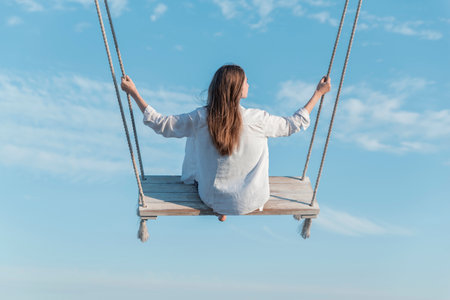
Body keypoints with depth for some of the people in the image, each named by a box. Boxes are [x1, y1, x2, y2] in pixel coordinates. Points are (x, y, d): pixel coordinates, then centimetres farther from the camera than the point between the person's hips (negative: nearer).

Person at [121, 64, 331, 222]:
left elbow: (159, 124, -8)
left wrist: (133, 92, 1)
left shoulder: (199, 119, -21)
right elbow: (295, 124, -7)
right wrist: (319, 93, 4)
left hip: (211, 198, 1)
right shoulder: (257, 120, -23)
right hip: (250, 202, -1)